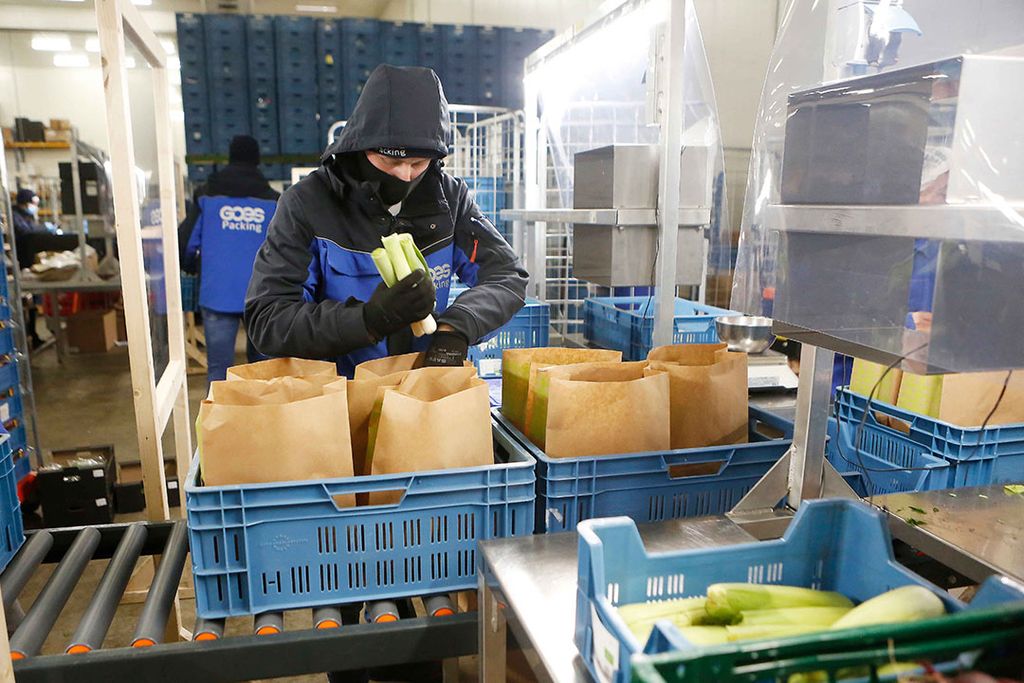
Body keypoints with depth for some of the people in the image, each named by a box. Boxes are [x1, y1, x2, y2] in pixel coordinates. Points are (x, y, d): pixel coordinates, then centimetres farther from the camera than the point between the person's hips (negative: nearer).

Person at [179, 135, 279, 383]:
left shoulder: (207, 195, 6)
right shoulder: (272, 200, 7)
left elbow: (186, 242, 2)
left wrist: (191, 266, 23)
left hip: (217, 294, -1)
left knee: (218, 369, 1)